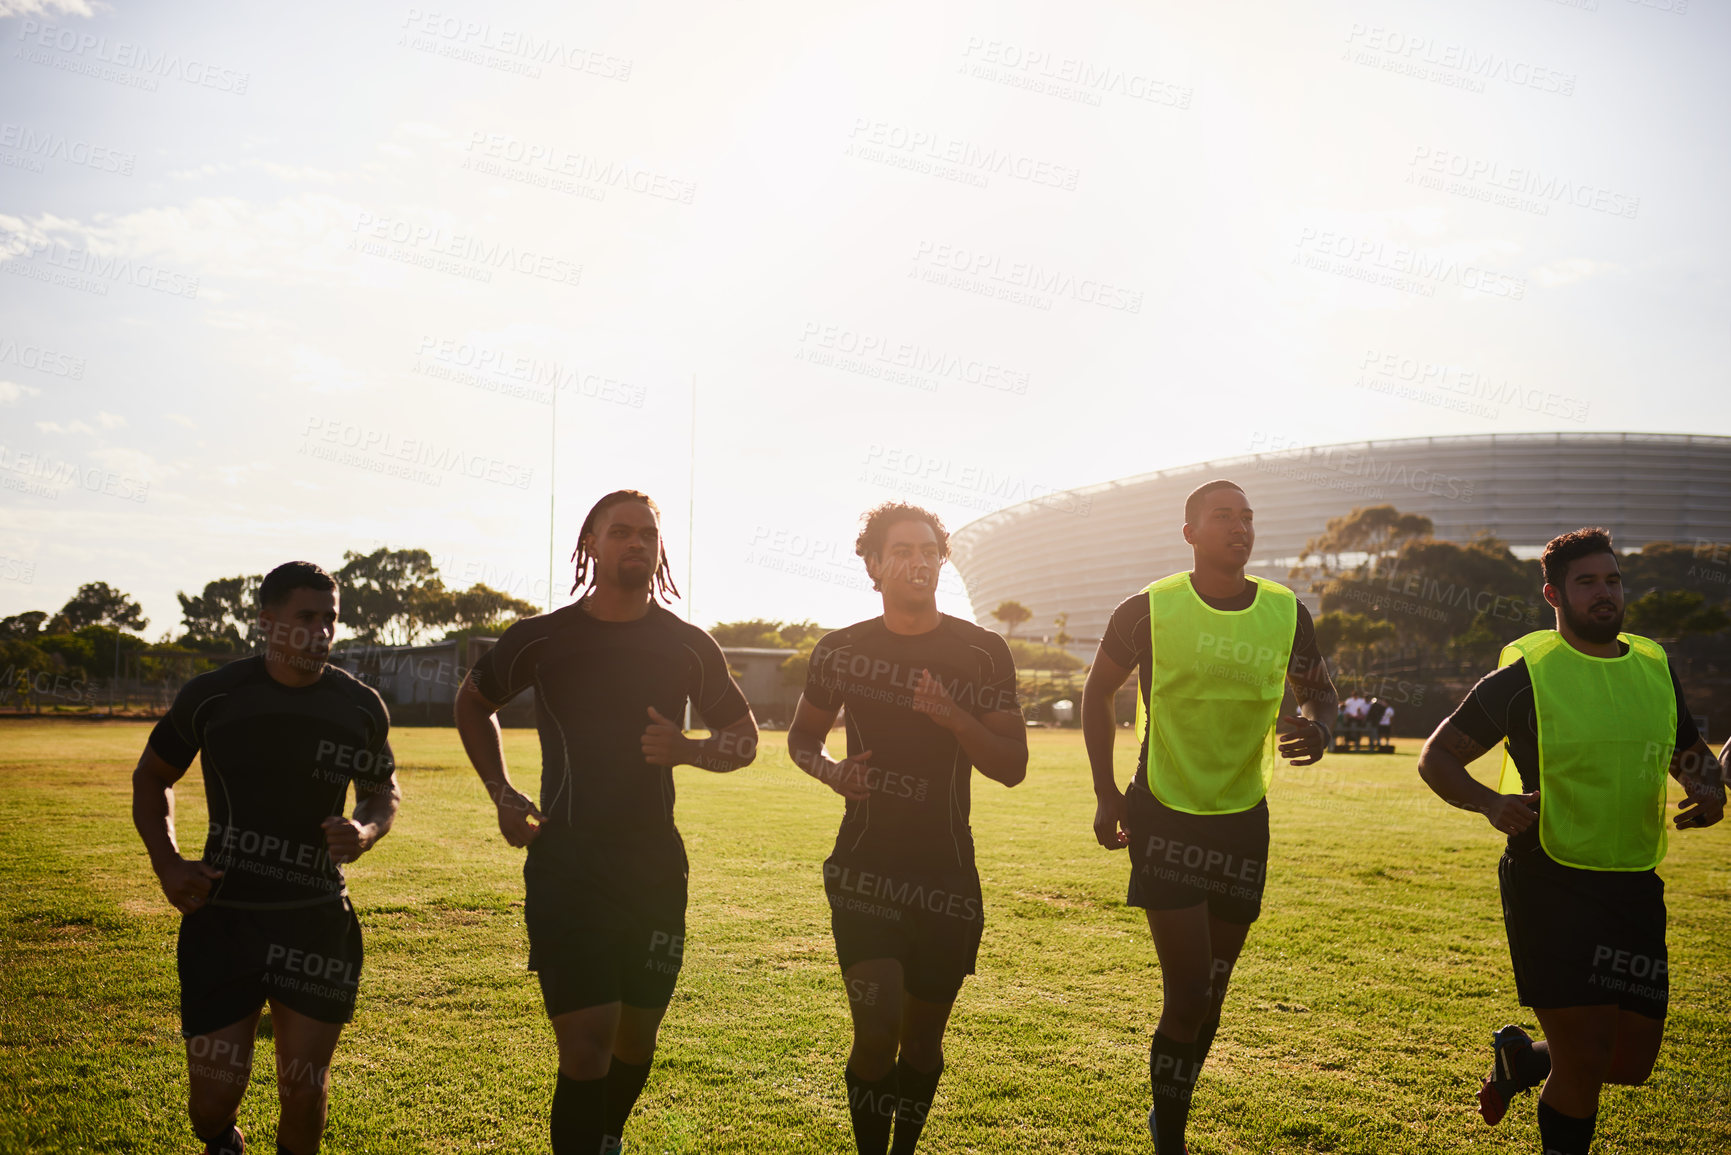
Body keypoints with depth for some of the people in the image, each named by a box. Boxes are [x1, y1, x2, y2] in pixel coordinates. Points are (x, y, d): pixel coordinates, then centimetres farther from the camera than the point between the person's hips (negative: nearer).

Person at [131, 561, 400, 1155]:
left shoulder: (361, 709, 0)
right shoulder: (211, 696, -4)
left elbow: (383, 790, 17)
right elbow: (151, 777, 12)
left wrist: (367, 832, -7)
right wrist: (167, 863, -2)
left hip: (317, 921, 1)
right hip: (221, 915, 0)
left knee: (304, 1092, 1)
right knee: (215, 1093, 2)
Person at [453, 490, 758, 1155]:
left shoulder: (688, 646, 2)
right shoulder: (541, 639, 0)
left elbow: (744, 738, 12)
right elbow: (472, 702, 18)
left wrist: (689, 750, -9)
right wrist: (501, 793, 7)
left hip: (655, 868, 2)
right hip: (564, 867, -2)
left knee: (636, 1042, 14)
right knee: (587, 1046, -11)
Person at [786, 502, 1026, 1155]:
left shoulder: (983, 653, 0)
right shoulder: (842, 651, 2)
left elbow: (1011, 769, -2)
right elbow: (802, 738, 17)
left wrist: (954, 717, -19)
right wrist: (832, 772, -5)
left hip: (947, 873, 1)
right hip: (864, 868, -1)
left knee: (923, 1038, 11)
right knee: (877, 1034, -11)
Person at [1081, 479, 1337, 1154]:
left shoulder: (1286, 613, -1)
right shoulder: (1150, 609, -9)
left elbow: (1319, 691, 13)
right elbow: (1098, 692, 5)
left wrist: (1316, 726, -12)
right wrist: (1107, 795, -1)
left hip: (1243, 820, 4)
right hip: (1165, 818, -4)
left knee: (1210, 991, 12)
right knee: (1188, 991, -9)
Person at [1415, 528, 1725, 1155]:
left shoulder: (1656, 668, 9)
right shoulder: (1525, 673, -6)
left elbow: (1691, 754, 24)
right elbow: (1436, 757, -3)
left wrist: (1710, 789, 1)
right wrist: (1490, 801, -22)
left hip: (1635, 887, 6)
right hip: (1551, 885, -5)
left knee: (1631, 1064, 9)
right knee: (1587, 1057, -8)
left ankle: (1517, 1057, 37)